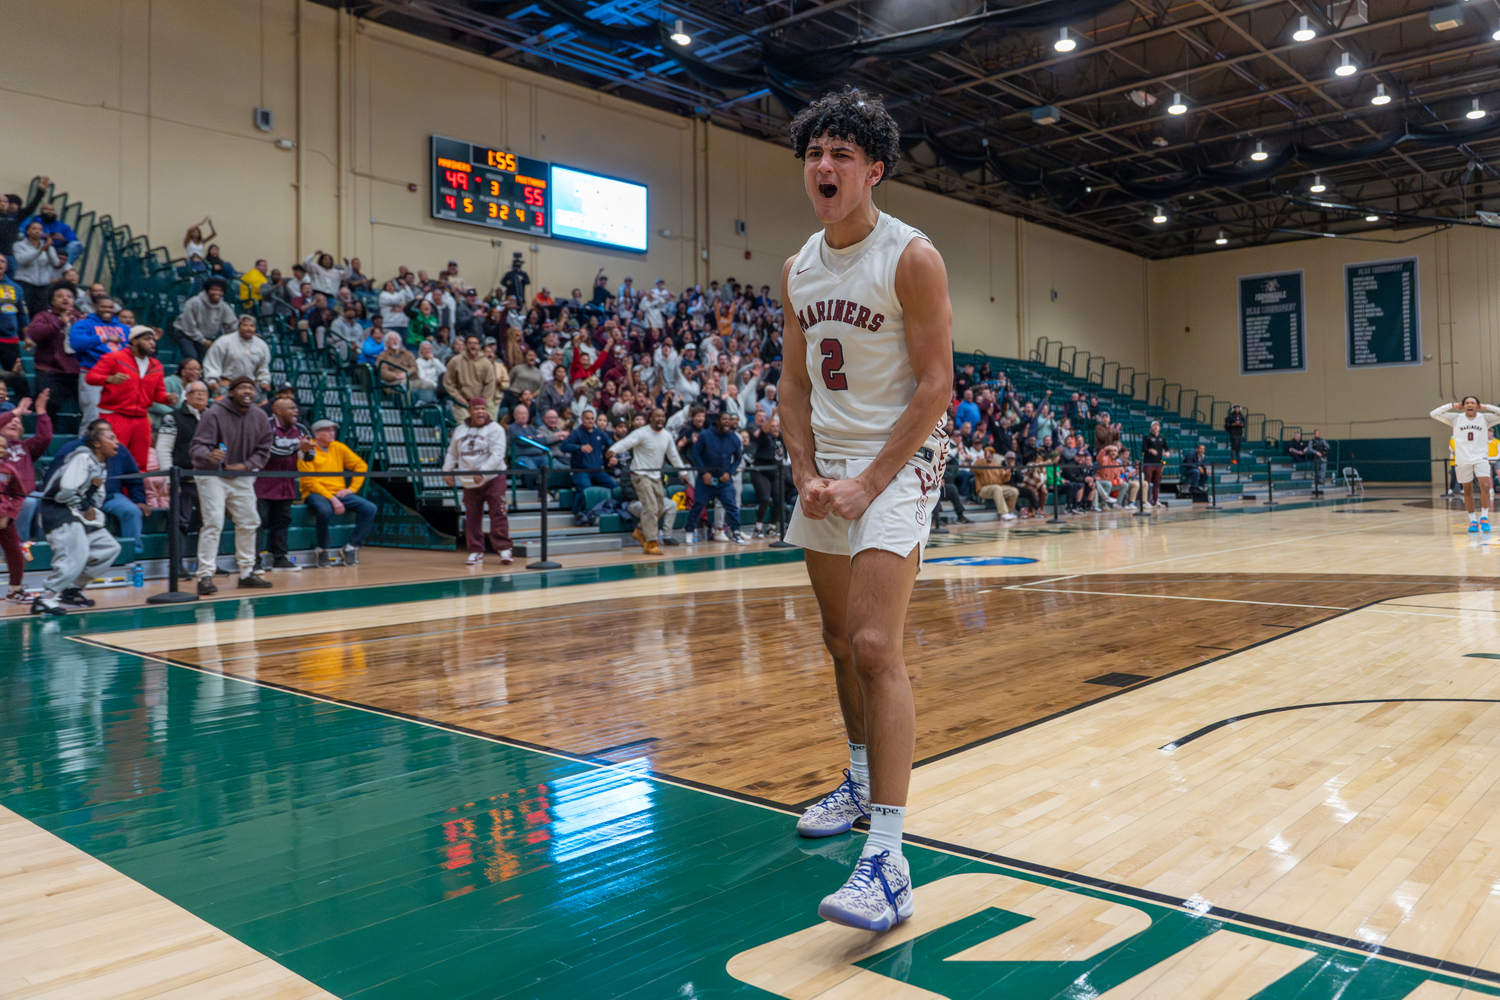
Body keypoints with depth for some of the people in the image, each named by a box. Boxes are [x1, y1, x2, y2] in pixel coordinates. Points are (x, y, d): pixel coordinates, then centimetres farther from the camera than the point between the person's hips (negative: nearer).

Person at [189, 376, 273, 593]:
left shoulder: (259, 417, 0)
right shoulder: (214, 414, -16)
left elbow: (263, 449, 6)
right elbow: (198, 445, -21)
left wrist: (247, 465, -11)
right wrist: (209, 455, -44)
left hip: (242, 476, 6)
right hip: (212, 475, -6)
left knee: (249, 523, 10)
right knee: (213, 523, -14)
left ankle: (247, 572, 23)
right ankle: (205, 576, -9)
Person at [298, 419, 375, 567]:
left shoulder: (338, 447, 10)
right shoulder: (308, 451, -5)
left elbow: (361, 466, 14)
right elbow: (310, 482, -12)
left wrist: (352, 488, 1)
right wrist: (331, 499, -20)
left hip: (339, 493, 5)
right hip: (315, 494, -5)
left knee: (369, 508, -17)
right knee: (324, 510, -40)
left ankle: (351, 547, -6)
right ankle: (323, 550, -16)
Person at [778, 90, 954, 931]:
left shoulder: (911, 257, -10)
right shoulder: (799, 270, 9)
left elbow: (936, 386, -14)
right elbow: (797, 384, 12)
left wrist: (869, 483, -18)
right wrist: (807, 475, -2)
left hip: (897, 460, -7)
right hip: (827, 463, 7)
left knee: (875, 646, -18)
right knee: (840, 638, 16)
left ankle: (888, 859, -14)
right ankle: (862, 781, 37)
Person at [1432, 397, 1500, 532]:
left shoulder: (1485, 418, 2)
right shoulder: (1456, 419, 1)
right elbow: (1434, 414, -4)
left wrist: (1486, 407, -3)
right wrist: (1452, 405, -2)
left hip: (1481, 458, 0)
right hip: (1462, 460, 1)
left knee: (1485, 486, -17)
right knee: (1467, 490, 7)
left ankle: (1484, 517, -5)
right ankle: (1473, 520, 18)